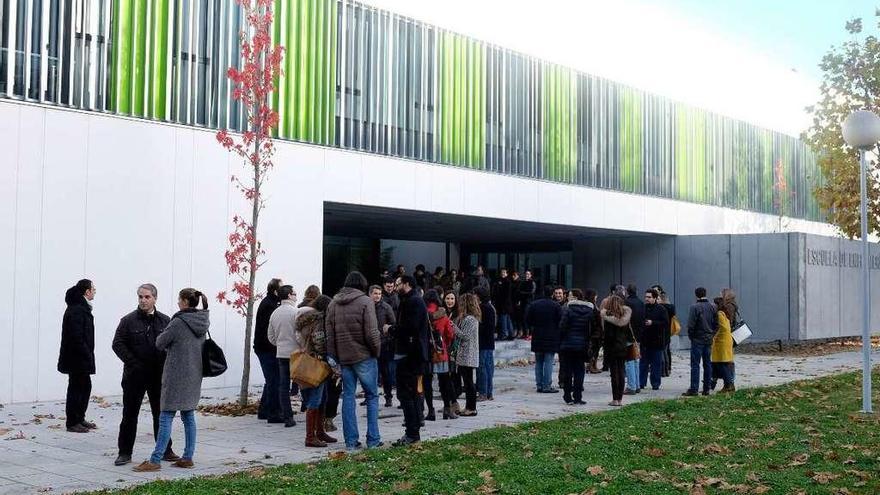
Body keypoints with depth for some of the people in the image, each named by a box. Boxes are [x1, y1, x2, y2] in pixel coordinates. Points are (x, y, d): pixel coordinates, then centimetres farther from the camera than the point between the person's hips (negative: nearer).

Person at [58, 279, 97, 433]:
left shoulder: (82, 308, 14)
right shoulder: (76, 310, -18)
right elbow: (76, 337, -23)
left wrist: (88, 354, 13)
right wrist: (87, 354, -19)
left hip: (81, 358, 10)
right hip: (77, 358, -10)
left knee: (85, 386, 17)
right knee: (76, 388, -1)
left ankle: (80, 419, 26)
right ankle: (72, 422, 8)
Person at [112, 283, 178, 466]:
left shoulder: (165, 321, 5)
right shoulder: (128, 320, -1)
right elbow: (118, 344, -5)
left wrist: (166, 365, -7)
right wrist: (133, 363, -13)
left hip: (159, 375, 2)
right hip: (135, 376, -2)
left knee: (161, 413, 9)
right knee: (130, 414, 5)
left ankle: (165, 450, 18)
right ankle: (125, 452, 13)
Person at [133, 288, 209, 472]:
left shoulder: (178, 322, -16)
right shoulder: (203, 322, 7)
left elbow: (160, 343, -8)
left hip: (176, 376, -7)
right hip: (194, 376, 7)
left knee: (166, 417, -4)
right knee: (188, 416, 12)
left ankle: (155, 460, -3)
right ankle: (188, 457, 14)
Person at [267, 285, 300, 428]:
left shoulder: (274, 313, 8)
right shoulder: (295, 312, -12)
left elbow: (270, 336, 14)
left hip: (281, 353, 6)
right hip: (295, 353, -6)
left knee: (283, 385, 8)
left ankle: (286, 416, 8)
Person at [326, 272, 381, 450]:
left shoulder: (333, 303, 8)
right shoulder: (365, 301, -9)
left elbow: (329, 333, 6)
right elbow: (371, 332, -13)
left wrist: (332, 355, 9)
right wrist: (377, 351, 1)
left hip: (343, 357, 5)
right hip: (364, 356, -4)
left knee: (348, 397, 9)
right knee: (372, 396, 5)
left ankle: (351, 440, 8)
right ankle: (373, 440, 4)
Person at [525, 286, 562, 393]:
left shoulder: (533, 305, 2)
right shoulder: (556, 306, -7)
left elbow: (528, 321, 2)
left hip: (537, 339, 4)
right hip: (551, 339, -3)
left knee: (538, 363, 11)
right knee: (548, 363, -2)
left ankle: (539, 385, 13)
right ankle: (547, 386, -5)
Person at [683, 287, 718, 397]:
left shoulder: (694, 307, -13)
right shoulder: (713, 307, 6)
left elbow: (691, 325, -14)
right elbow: (716, 324, 8)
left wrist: (691, 336, 0)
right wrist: (711, 334, 15)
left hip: (697, 339, -6)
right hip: (709, 339, 6)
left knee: (695, 365, -4)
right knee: (707, 364, 11)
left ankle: (694, 389, -6)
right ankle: (707, 388, 13)